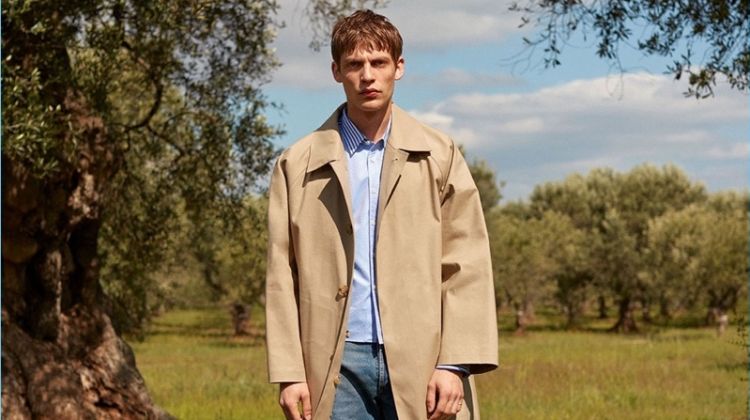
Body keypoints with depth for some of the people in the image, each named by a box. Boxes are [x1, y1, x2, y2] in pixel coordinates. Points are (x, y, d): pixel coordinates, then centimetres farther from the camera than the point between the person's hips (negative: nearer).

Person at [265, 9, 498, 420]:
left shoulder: (440, 156, 8)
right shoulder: (298, 165, 9)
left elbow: (467, 269, 3)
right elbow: (282, 277, 6)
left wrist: (455, 364, -6)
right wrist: (288, 372, -2)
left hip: (421, 361, 0)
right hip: (338, 364, 0)